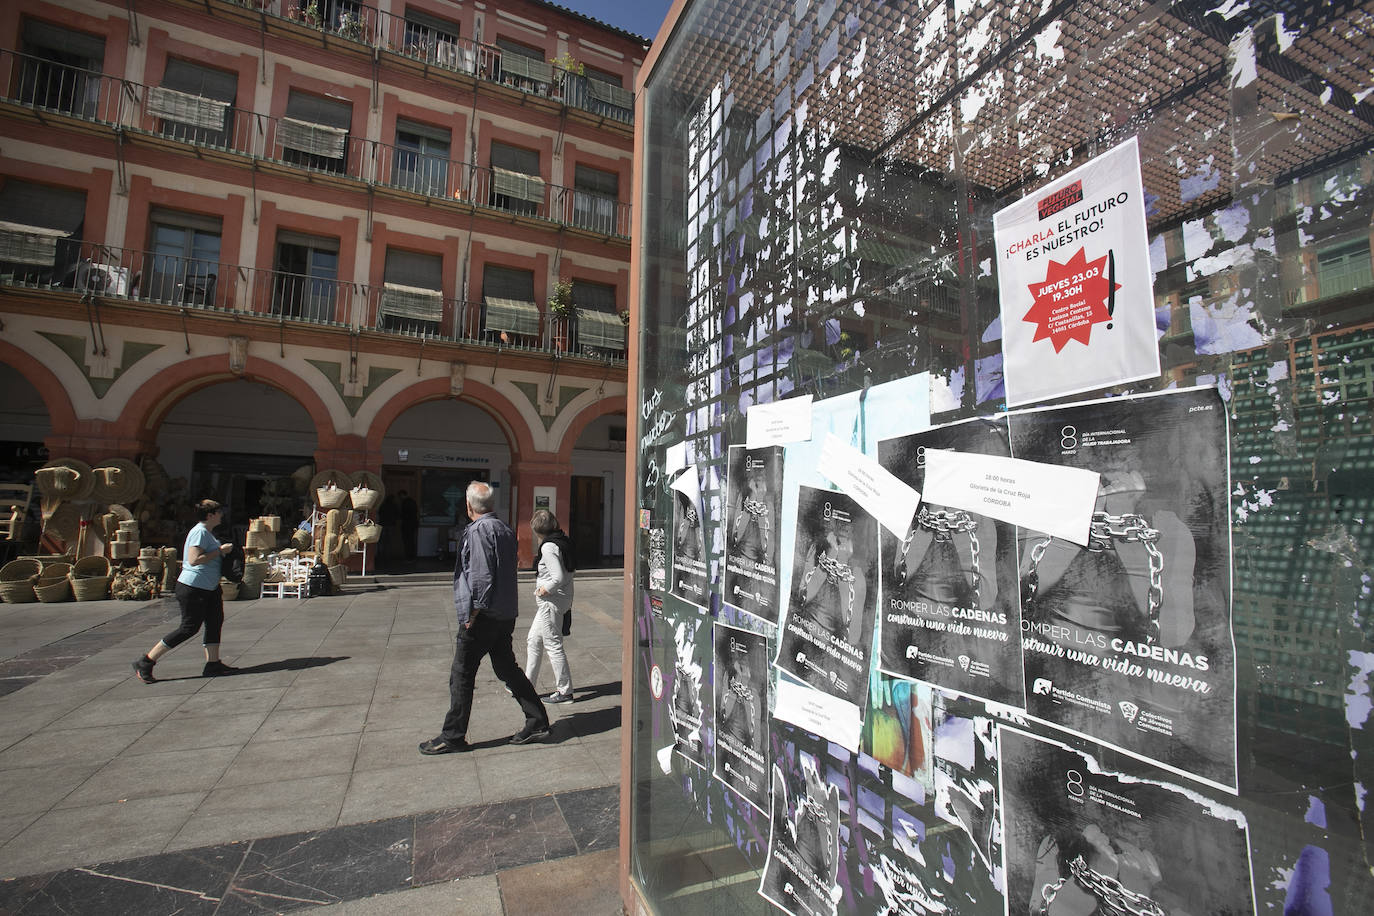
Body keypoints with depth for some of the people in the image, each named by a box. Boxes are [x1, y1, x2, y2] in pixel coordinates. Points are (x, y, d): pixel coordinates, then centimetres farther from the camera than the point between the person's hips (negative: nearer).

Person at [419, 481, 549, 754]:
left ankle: (452, 736, 17)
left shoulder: (478, 530, -15)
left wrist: (472, 615, -14)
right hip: (506, 616, 9)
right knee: (508, 669, 15)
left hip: (483, 617, -8)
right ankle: (537, 721, 17)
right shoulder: (505, 529, 12)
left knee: (461, 675, 5)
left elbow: (481, 577, -21)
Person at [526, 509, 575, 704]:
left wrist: (544, 590, -12)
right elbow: (567, 574, 13)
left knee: (553, 645, 1)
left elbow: (558, 578, -27)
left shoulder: (548, 547, -19)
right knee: (533, 642, 18)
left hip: (551, 602, -10)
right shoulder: (562, 541, 8)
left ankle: (564, 691, 12)